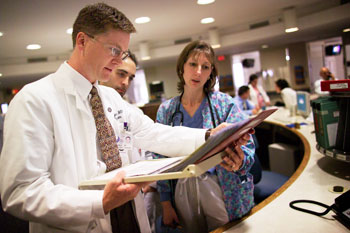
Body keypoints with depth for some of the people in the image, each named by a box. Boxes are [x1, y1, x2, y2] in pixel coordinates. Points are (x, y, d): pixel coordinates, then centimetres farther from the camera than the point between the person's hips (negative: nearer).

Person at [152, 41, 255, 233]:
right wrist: (166, 204, 1)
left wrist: (239, 161, -33)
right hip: (182, 191, 2)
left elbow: (246, 147, -9)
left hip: (223, 190, -1)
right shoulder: (165, 110, 0)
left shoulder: (225, 104, -7)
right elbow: (160, 159, 3)